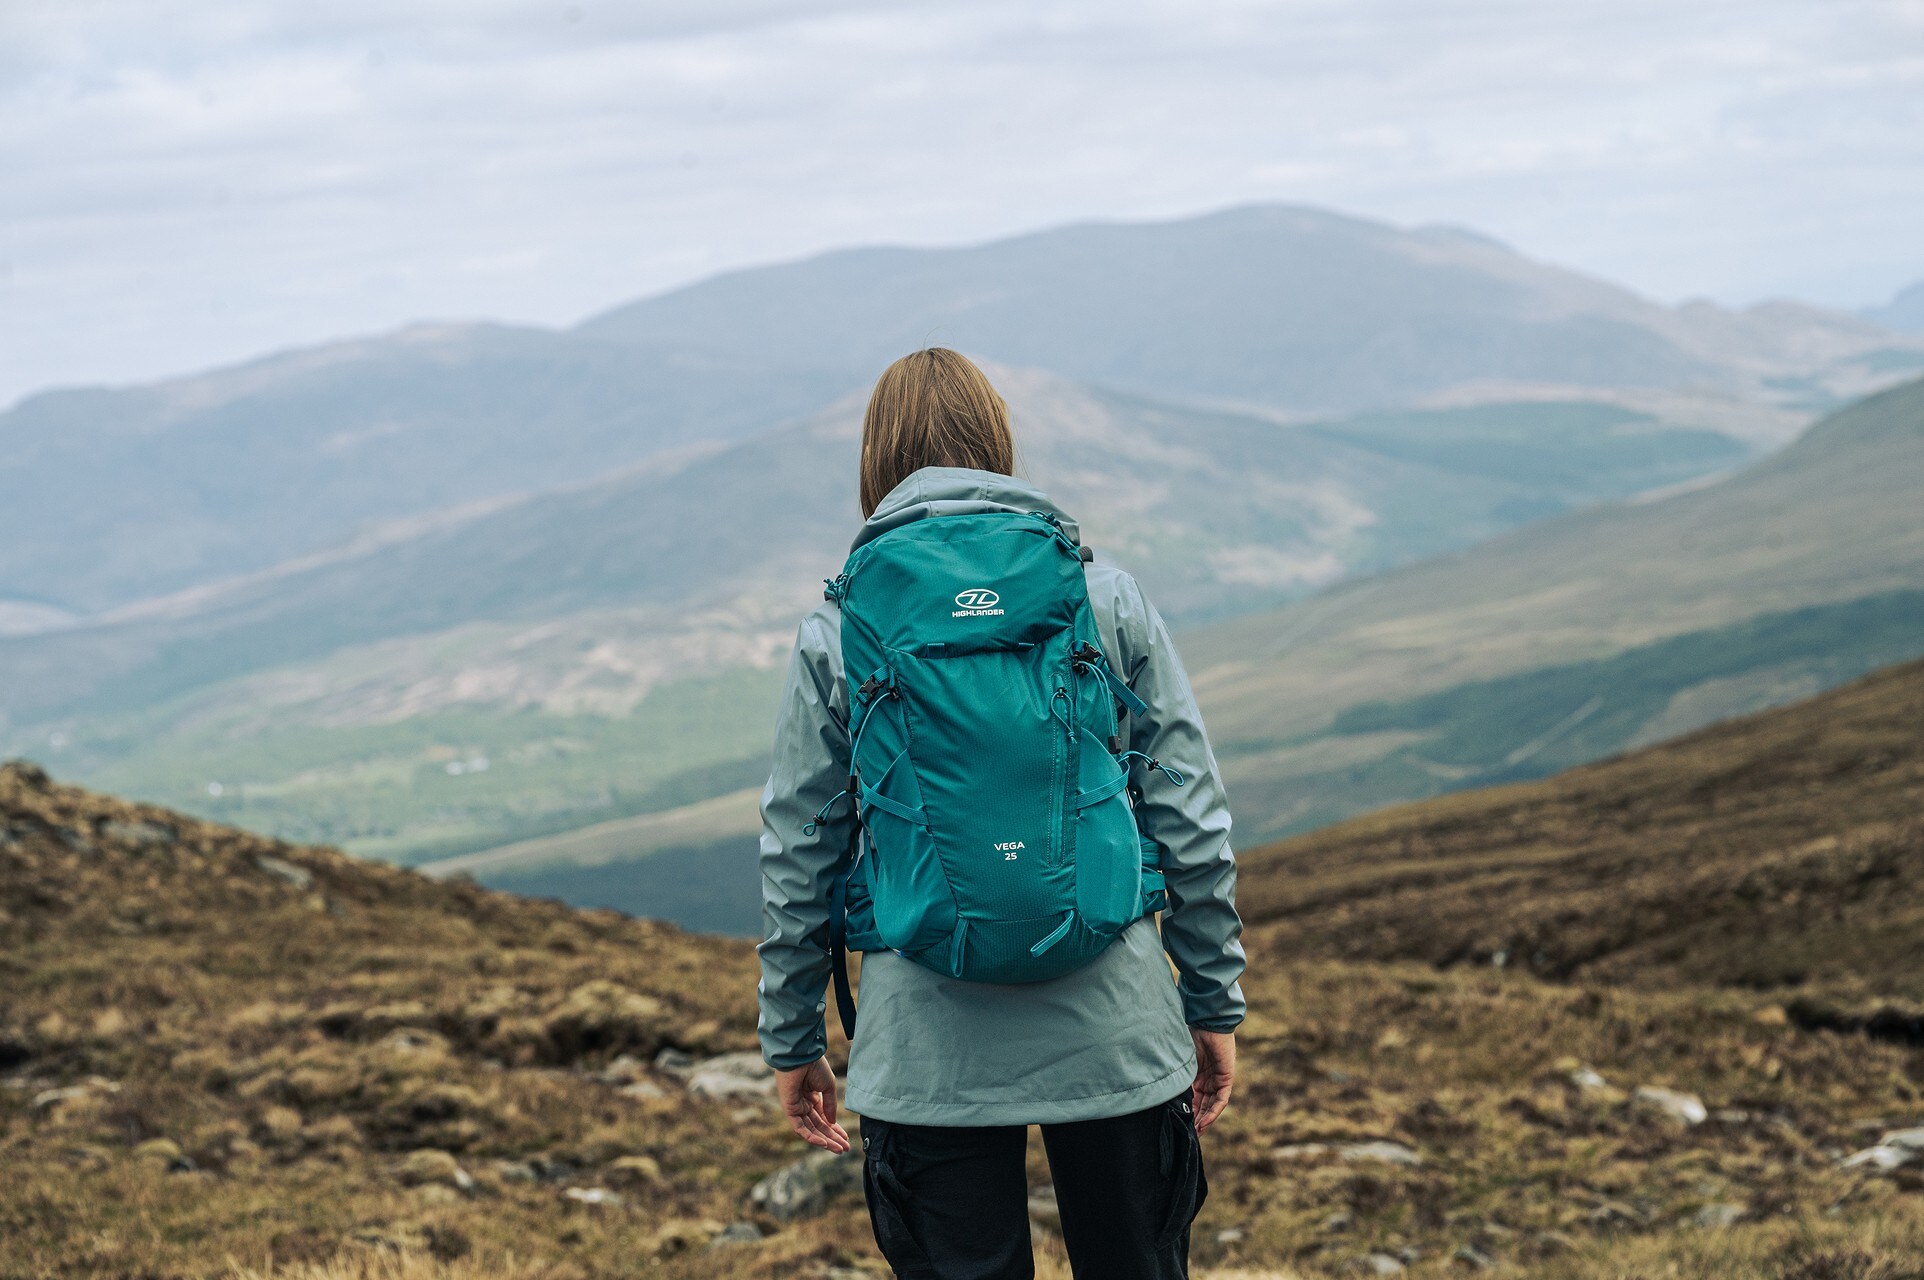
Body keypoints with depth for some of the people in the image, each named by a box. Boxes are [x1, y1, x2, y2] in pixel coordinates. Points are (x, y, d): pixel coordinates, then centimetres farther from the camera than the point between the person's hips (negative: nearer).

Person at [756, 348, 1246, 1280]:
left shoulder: (834, 634, -1)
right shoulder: (1106, 597, 1)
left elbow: (797, 855, 2)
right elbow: (1192, 823, 2)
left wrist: (793, 1039, 12)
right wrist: (1214, 1003, 10)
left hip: (926, 1055, -1)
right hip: (1111, 1033, 1)